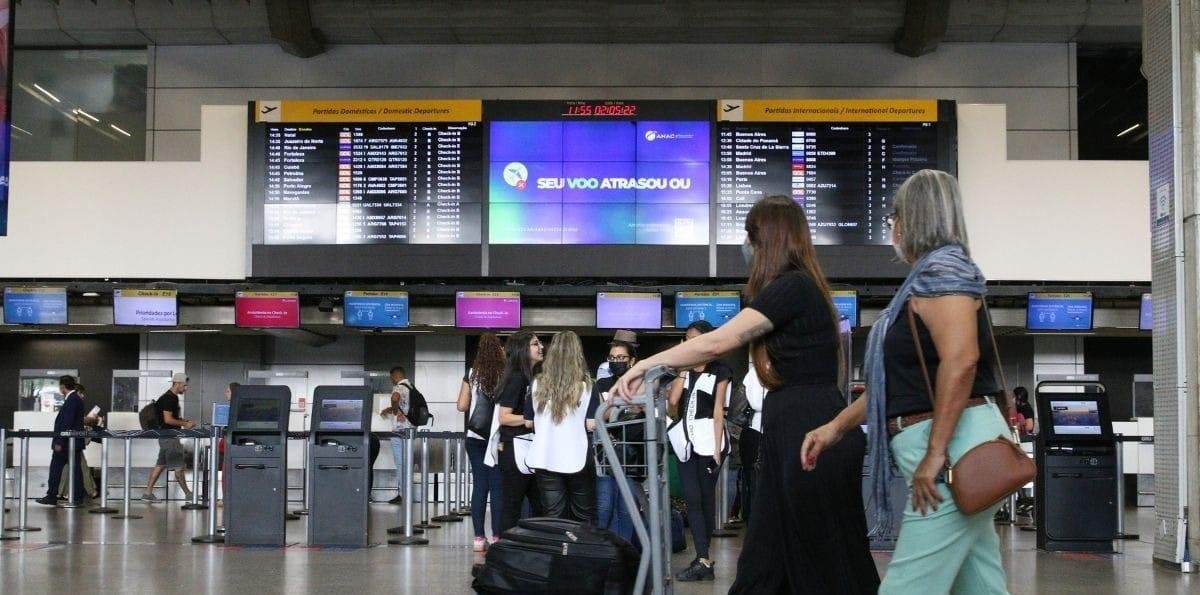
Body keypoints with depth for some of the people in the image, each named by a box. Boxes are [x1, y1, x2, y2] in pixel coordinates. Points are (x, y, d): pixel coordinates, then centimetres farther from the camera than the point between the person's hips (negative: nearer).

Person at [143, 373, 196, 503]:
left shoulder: (173, 398, 16)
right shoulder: (168, 398, -15)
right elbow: (168, 419, -20)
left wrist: (184, 420, 11)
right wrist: (185, 424, -14)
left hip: (169, 437, 10)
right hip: (168, 437, -10)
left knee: (160, 465, 10)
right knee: (179, 466, -4)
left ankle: (148, 492, 12)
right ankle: (187, 494, 2)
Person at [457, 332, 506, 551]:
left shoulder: (472, 374, 2)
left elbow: (462, 406, 4)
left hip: (475, 437, 3)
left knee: (479, 485, 7)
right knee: (497, 487, 3)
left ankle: (479, 537, 6)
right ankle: (496, 537, 2)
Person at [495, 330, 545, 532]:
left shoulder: (536, 378, 13)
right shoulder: (516, 378, -11)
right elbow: (504, 417, -17)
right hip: (514, 449, -8)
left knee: (540, 504, 8)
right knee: (512, 507, -2)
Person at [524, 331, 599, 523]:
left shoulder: (538, 384, 1)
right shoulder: (586, 385, -7)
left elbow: (528, 422, 6)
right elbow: (592, 424, -10)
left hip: (545, 459, 2)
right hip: (577, 459, -2)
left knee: (552, 518, 6)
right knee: (584, 518, 11)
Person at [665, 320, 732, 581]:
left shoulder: (719, 371, 2)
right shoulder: (684, 370, 14)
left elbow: (718, 411, -4)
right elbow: (672, 401, -2)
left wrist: (717, 448, -10)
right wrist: (683, 369, 0)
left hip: (708, 439, -4)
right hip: (686, 440, 4)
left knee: (706, 499, 2)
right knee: (692, 500, -4)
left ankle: (702, 559, 9)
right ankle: (703, 561, -6)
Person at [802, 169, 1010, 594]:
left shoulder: (940, 268, -10)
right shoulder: (928, 279, 21)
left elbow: (960, 358, -24)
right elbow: (897, 381, 24)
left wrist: (935, 452, -24)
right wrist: (836, 427, 20)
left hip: (955, 447, -10)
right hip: (954, 450, 10)